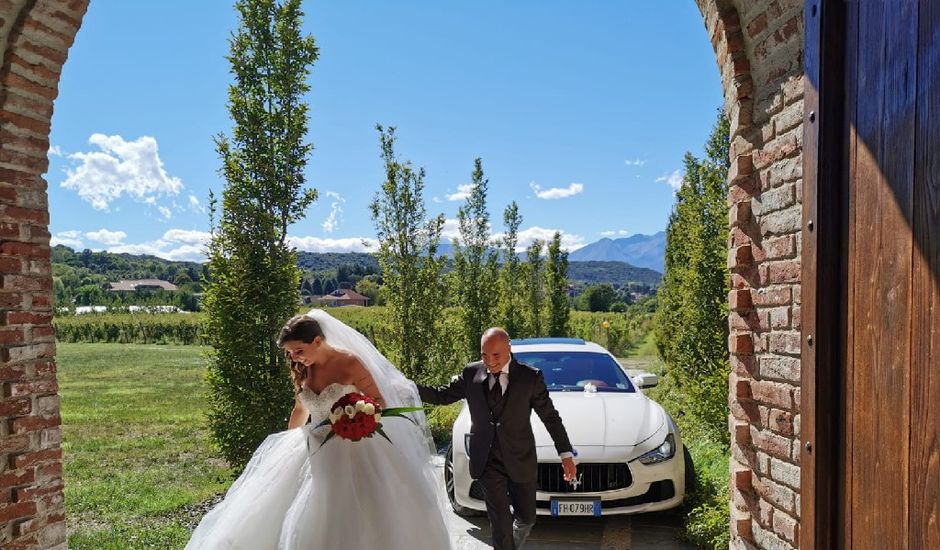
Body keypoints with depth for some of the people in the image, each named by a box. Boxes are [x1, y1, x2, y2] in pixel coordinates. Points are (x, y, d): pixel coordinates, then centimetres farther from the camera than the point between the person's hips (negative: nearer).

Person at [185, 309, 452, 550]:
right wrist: (288, 442, 24)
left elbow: (380, 401, -11)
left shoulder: (349, 363, -17)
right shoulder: (303, 370, 0)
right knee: (309, 520, 8)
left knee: (354, 521, 2)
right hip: (315, 452, 5)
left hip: (351, 452, -5)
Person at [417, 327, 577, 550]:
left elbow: (550, 416, -5)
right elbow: (442, 395, 1)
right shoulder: (471, 373, -5)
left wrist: (566, 454, -6)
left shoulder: (530, 377, -11)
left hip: (521, 460, 0)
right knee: (500, 521, 4)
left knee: (526, 518, 15)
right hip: (488, 462, 0)